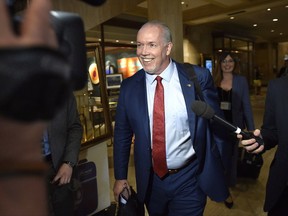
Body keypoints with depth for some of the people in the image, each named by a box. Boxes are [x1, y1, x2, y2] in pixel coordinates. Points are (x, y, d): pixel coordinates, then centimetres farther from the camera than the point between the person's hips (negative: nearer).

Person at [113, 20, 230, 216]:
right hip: (150, 182, 4)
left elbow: (216, 124, -4)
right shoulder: (129, 86, -6)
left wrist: (221, 171, 2)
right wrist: (120, 177, 5)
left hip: (190, 180, -3)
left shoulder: (198, 77, -12)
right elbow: (122, 134, 1)